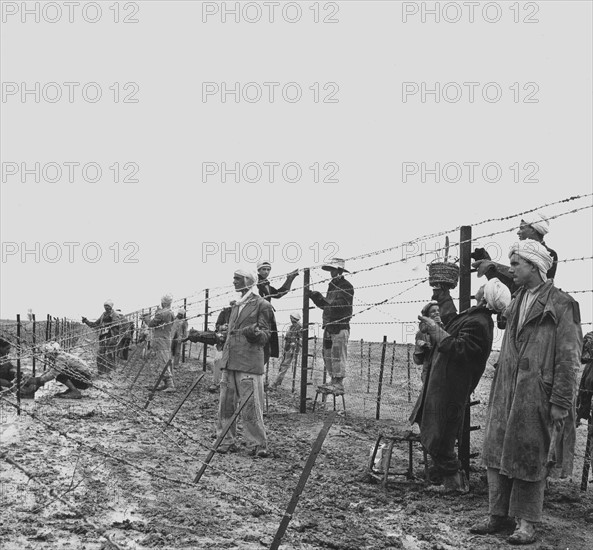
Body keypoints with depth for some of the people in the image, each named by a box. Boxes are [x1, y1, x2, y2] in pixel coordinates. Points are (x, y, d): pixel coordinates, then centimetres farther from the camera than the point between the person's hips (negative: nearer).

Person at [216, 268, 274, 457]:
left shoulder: (262, 305, -2)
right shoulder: (236, 306, 20)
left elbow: (265, 335, -4)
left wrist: (254, 333, -26)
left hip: (249, 364, -7)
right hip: (229, 363, 7)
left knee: (251, 406, -6)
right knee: (225, 405, 7)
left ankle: (258, 445, 3)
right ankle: (226, 442, 16)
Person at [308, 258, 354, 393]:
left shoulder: (347, 287, -8)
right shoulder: (332, 285, 18)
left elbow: (338, 306, -19)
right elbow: (325, 305, 20)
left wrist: (320, 299, -24)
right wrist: (315, 297, 6)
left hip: (340, 327, -9)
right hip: (329, 326, 9)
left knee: (337, 356, -10)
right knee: (327, 355, 10)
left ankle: (339, 384, -7)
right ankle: (333, 380, 17)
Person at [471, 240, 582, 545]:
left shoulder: (560, 305, -8)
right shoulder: (516, 302, 15)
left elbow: (568, 358, -12)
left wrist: (560, 403, -15)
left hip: (536, 396, -7)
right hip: (506, 394, 7)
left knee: (531, 459, 2)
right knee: (497, 454, 8)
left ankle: (527, 522, 13)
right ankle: (498, 515, 19)